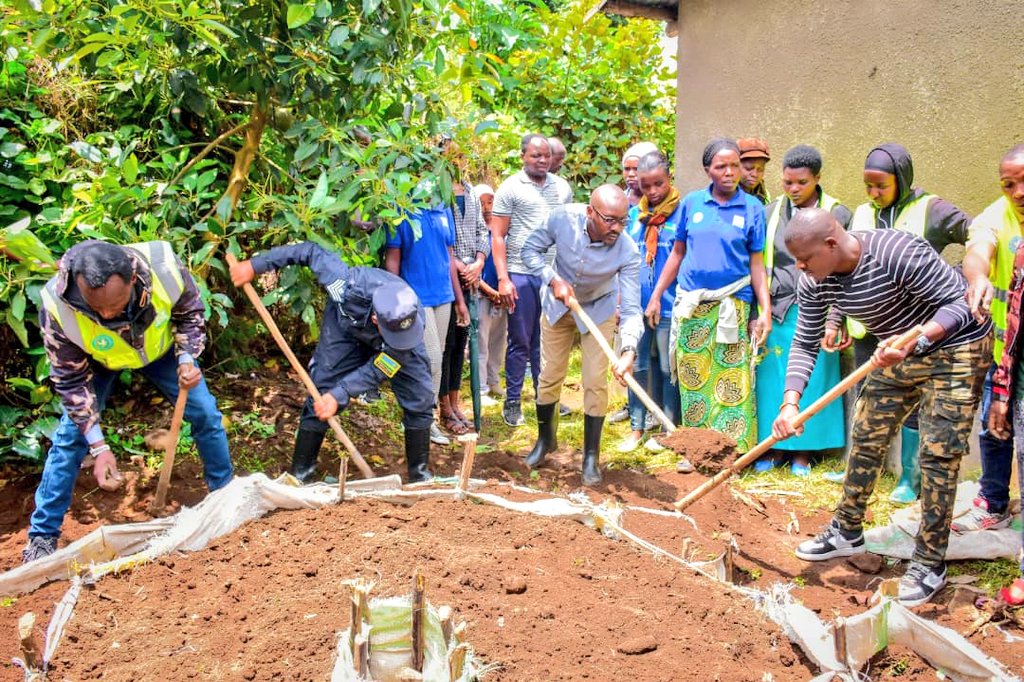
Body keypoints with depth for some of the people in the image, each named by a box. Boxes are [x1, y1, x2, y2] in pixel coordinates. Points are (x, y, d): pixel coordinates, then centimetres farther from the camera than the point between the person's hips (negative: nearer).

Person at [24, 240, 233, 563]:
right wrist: (98, 447, -27)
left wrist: (187, 358, -30)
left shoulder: (163, 266, -40)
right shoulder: (57, 306, -41)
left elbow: (189, 312, -14)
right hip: (96, 361, -1)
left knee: (205, 413, 2)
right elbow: (71, 379, -25)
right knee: (71, 436, -6)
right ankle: (42, 535, 11)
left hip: (160, 347, 2)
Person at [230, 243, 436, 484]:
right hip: (346, 328, 0)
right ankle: (300, 474, 7)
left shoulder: (414, 323, -41)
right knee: (320, 396, -6)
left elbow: (377, 369, -30)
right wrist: (256, 265, -24)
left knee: (419, 400, -11)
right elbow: (312, 251, -27)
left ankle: (419, 473, 7)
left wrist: (339, 395, -37)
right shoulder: (348, 285, -44)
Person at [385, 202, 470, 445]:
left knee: (436, 358, 10)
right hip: (416, 298, -6)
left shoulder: (444, 211, 8)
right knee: (432, 359, -8)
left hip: (443, 297, 6)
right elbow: (392, 259, -7)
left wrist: (460, 300, 15)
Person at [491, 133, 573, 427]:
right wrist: (503, 278, -12)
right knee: (520, 342, 3)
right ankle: (512, 403, 14)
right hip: (521, 275, -4)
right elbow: (498, 236, -4)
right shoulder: (510, 188, -2)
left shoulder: (562, 187, 10)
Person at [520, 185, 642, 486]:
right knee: (550, 376, 9)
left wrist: (629, 350, -50)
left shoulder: (628, 252, -33)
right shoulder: (563, 217, -30)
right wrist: (554, 280, -28)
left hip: (599, 311, -1)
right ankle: (545, 439, 33)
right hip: (557, 304, 2)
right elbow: (531, 250, -13)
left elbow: (631, 308, -34)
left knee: (596, 382, -5)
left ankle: (591, 457, 12)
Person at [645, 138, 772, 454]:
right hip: (691, 303, 2)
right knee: (692, 377, 7)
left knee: (731, 381, -1)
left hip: (732, 305, -2)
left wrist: (766, 310, -5)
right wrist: (656, 296, 8)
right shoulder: (692, 202, 4)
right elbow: (677, 253, 10)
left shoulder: (752, 208, 0)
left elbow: (757, 263, 0)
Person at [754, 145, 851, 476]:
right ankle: (773, 446, 16)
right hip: (777, 310, 2)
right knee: (771, 379, 4)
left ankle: (802, 451, 16)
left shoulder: (838, 214, 0)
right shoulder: (770, 213, 6)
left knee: (810, 380, 4)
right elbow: (759, 265, 10)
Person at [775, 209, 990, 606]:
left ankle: (930, 565, 3)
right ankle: (847, 532, 28)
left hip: (955, 349, -7)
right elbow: (805, 345, -5)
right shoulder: (814, 283, -11)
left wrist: (916, 339, -42)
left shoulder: (896, 252, -33)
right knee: (865, 438, 10)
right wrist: (790, 403, -18)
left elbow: (960, 302, -26)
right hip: (899, 352, 7)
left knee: (938, 454, -8)